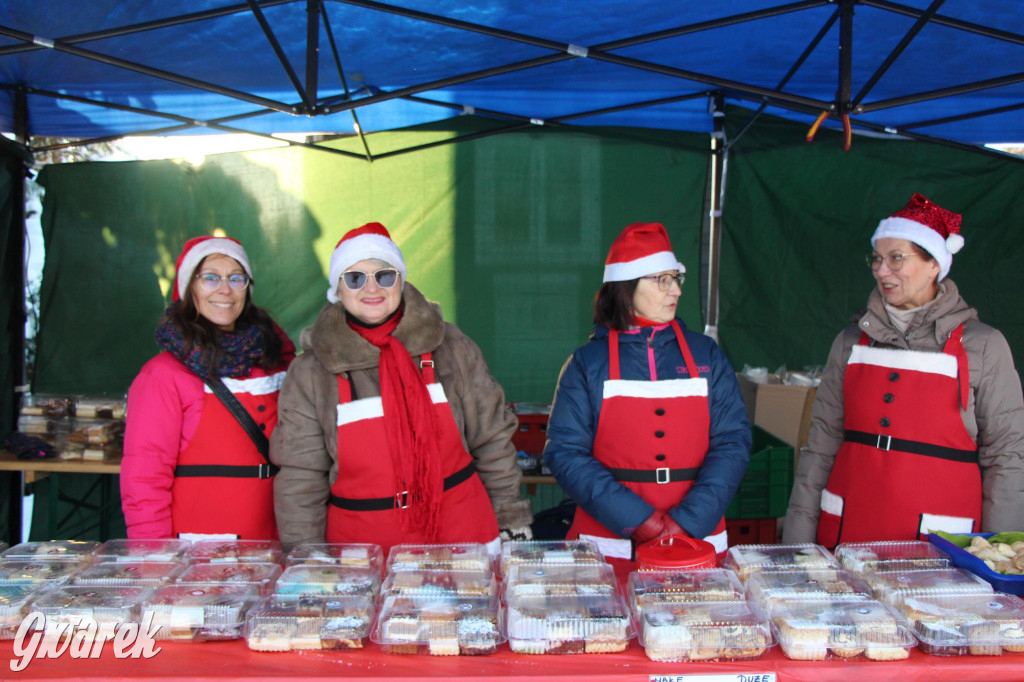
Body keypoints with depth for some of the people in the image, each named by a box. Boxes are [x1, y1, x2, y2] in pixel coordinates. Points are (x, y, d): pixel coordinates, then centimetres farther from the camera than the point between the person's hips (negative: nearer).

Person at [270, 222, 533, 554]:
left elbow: (491, 437, 6)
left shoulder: (450, 347, 1)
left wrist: (512, 519, 6)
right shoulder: (310, 373, -1)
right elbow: (300, 476, 1)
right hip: (362, 543, 0)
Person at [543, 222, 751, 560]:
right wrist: (637, 519, -16)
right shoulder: (588, 362, -1)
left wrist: (687, 522, -13)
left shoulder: (707, 355, 5)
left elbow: (732, 442, -1)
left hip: (697, 538, 2)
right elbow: (564, 452, -7)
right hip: (608, 539, -1)